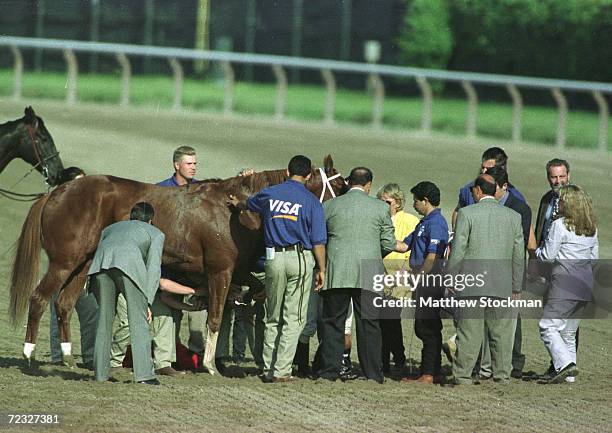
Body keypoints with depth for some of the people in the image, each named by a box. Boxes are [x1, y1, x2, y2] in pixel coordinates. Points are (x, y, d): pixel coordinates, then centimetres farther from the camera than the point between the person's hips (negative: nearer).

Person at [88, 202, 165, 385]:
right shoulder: (156, 233, 30)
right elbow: (153, 268, 16)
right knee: (139, 321, 2)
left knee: (104, 318, 15)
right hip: (129, 261, -4)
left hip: (101, 261, 4)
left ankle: (100, 373, 15)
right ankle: (143, 373, -6)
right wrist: (147, 302, 12)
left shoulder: (110, 228, 42)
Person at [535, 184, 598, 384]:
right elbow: (594, 257, 16)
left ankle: (565, 364, -22)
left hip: (565, 282, -7)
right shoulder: (591, 228, 11)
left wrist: (537, 252, 11)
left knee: (548, 326, -6)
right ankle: (568, 371, 14)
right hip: (586, 284, 7)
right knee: (569, 330, 15)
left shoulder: (559, 225, -11)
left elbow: (548, 255, -9)